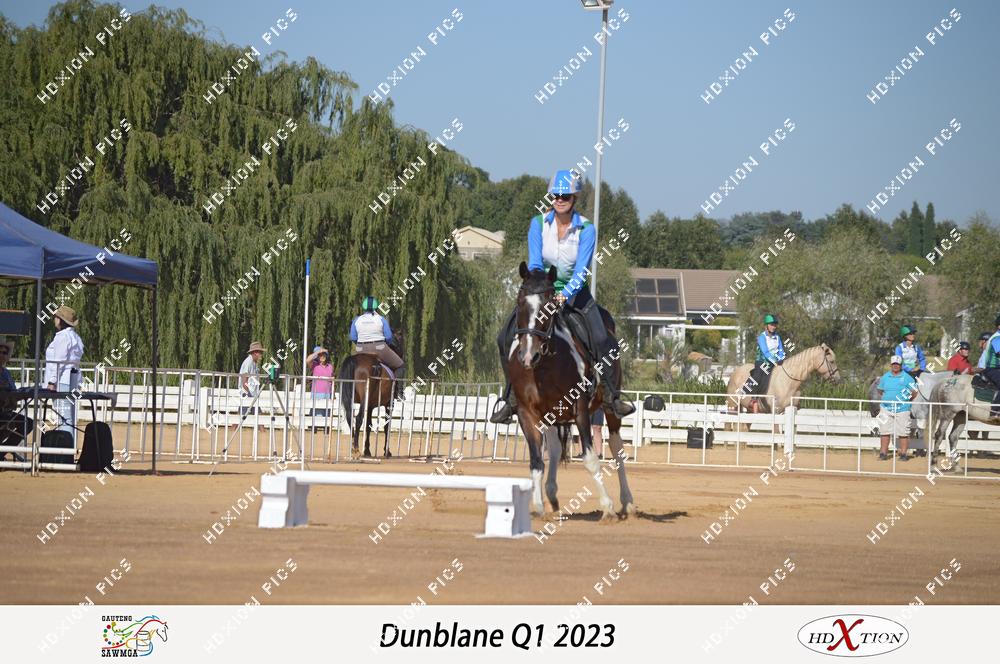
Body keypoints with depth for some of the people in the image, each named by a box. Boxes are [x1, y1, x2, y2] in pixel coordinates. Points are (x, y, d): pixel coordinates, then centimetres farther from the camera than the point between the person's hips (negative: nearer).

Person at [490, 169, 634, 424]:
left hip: (575, 292, -1)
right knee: (506, 338, -15)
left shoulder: (586, 229, -12)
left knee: (602, 339, -22)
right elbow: (534, 263, -12)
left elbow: (582, 269, -20)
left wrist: (566, 294, -36)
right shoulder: (538, 224, -8)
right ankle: (512, 398, -2)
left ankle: (611, 396, -8)